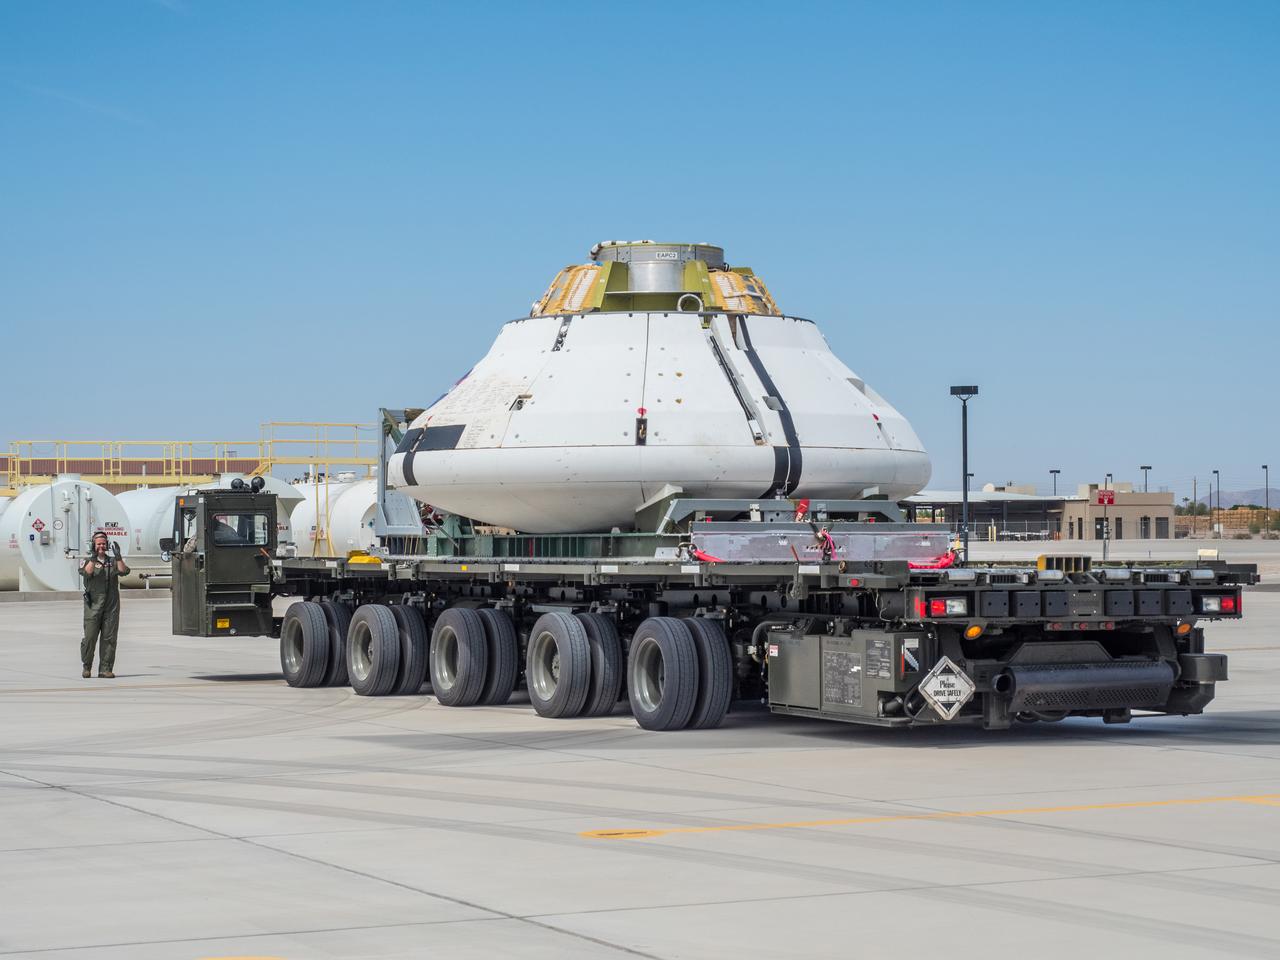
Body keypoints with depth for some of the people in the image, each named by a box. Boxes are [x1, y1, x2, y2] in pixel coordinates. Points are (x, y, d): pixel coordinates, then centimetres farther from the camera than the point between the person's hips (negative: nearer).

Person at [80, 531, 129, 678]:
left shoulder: (113, 561, 14)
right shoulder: (87, 561, 8)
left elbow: (124, 571, -4)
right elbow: (86, 573, -13)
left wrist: (118, 556, -15)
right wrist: (94, 557, -18)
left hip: (112, 606, 2)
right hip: (93, 605, -2)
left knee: (109, 638, -1)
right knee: (90, 637, -4)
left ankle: (105, 669, 3)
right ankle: (86, 667, 10)